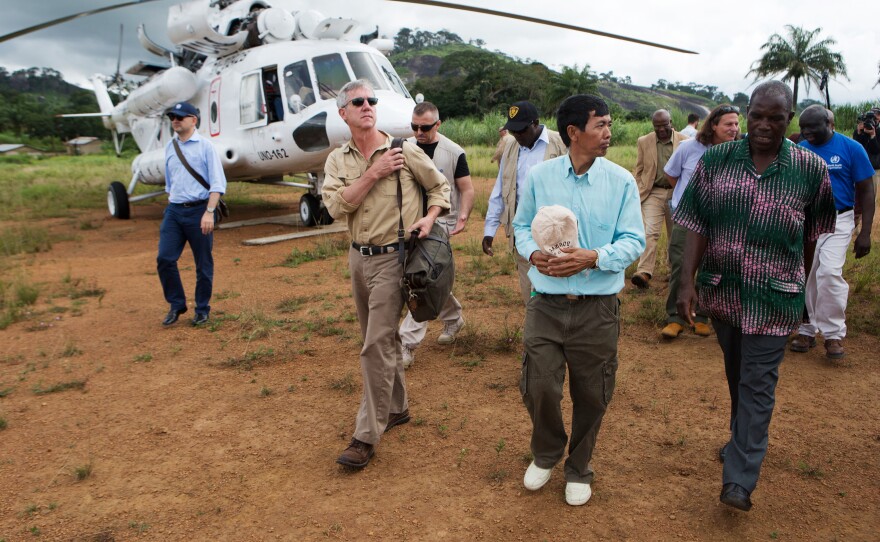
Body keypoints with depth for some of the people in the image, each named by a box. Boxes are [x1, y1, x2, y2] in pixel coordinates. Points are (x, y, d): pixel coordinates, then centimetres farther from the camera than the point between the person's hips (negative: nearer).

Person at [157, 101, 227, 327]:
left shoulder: (204, 146, -5)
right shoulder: (170, 147, 13)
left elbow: (218, 183, -10)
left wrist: (209, 212, -19)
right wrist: (171, 208, 18)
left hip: (198, 210, -5)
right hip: (174, 210, 5)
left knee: (203, 264, 3)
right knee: (164, 259, -2)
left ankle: (202, 309, 17)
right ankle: (176, 305, 14)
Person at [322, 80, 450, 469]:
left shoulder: (404, 151, -5)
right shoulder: (337, 160, 6)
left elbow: (439, 186, 6)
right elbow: (336, 206, -10)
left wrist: (429, 218, -11)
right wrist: (373, 174, -16)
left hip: (392, 258, -5)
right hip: (359, 257, 6)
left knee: (377, 345, -9)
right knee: (381, 339, 17)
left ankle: (367, 436, -1)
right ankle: (396, 407, 35)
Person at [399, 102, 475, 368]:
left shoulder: (454, 152, -7)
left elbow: (467, 189, -3)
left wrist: (463, 216, -19)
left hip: (440, 222, -5)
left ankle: (408, 342, -11)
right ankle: (453, 318, 39)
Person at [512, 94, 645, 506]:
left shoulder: (621, 181, -3)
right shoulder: (539, 177, 0)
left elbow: (634, 240, -4)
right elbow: (522, 226, 10)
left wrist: (593, 258, -21)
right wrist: (533, 253, -11)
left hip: (598, 307, 0)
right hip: (546, 304, 0)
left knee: (591, 395, 11)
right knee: (539, 388, 1)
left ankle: (579, 468, 38)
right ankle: (546, 454, 34)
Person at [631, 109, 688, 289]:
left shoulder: (684, 141, -3)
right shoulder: (644, 142, 1)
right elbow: (639, 171, 6)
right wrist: (637, 194, 0)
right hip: (653, 193, 0)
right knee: (650, 232, -13)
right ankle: (644, 273, -18)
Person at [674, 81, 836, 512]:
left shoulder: (810, 170, -6)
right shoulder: (715, 161, -3)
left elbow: (813, 234, 6)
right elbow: (696, 226, -4)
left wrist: (799, 284, 12)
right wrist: (687, 282, -12)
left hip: (774, 298, -2)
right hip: (721, 290, 3)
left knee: (758, 383, -2)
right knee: (736, 374, 19)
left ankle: (740, 481, 3)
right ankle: (744, 440, 43)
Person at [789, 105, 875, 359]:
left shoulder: (851, 149, -5)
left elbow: (866, 191, -1)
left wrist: (865, 232, -6)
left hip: (837, 221, -3)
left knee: (829, 272, -18)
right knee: (805, 277, 7)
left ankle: (834, 334, -3)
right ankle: (807, 330, 22)